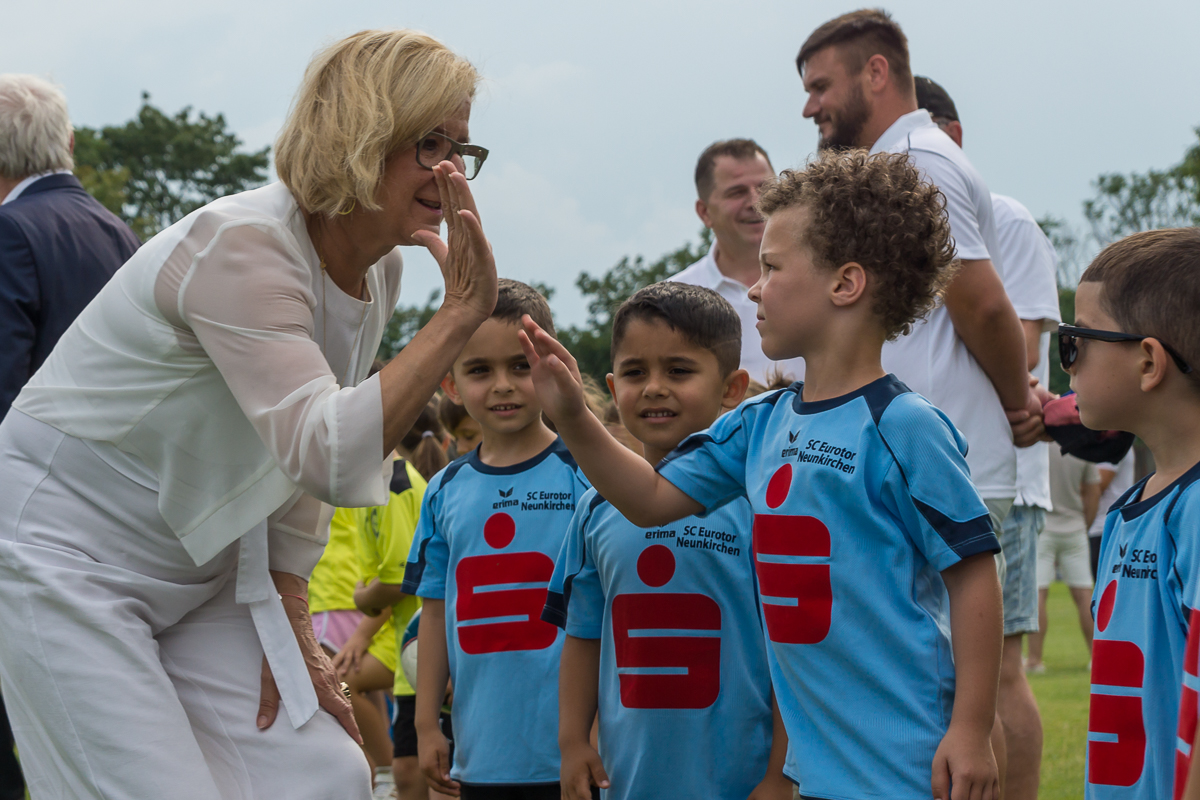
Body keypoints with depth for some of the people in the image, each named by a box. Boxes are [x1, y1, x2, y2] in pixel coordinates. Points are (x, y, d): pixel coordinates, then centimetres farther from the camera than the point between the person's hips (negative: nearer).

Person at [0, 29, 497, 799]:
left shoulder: (378, 270, 1)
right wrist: (461, 313, -36)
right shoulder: (243, 248, -26)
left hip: (194, 568, 9)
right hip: (64, 553, -9)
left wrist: (291, 626, 4)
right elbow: (330, 459, -38)